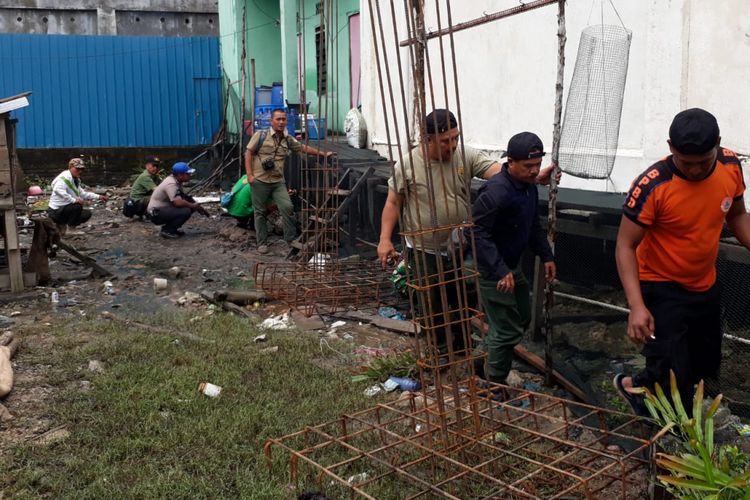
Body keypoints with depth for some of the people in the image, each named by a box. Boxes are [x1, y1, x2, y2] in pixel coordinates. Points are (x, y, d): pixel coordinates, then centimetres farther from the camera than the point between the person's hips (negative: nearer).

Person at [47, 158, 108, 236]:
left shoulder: (76, 180, 15)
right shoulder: (64, 178, -17)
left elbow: (82, 193, 27)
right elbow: (57, 190, -36)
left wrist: (98, 197, 19)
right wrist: (73, 200, -39)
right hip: (56, 211, -10)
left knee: (87, 214, 5)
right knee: (78, 206, -31)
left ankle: (62, 226, 12)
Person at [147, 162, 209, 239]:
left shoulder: (177, 181, 6)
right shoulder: (171, 184, -23)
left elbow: (184, 197, 14)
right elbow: (178, 202, -32)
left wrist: (198, 207, 4)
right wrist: (193, 206, -17)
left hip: (165, 208, 10)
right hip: (156, 213, -10)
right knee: (186, 211, -26)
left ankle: (172, 228, 9)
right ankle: (166, 231, -11)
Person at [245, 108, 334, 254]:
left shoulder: (288, 140, 7)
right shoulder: (260, 135, -5)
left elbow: (304, 148, 15)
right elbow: (249, 153, -3)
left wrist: (323, 154, 12)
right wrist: (249, 174, -11)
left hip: (278, 182, 3)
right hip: (260, 181, -3)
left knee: (287, 207, -10)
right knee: (260, 213, 4)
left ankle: (291, 239, 5)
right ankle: (262, 243, 15)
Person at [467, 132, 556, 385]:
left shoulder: (529, 186, 3)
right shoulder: (496, 192, -28)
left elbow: (533, 225, 18)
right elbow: (476, 232, -30)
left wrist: (546, 256, 12)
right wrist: (500, 272, -33)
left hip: (512, 266, 10)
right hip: (492, 271, -10)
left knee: (522, 318, 22)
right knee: (508, 330, -3)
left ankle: (490, 361, 40)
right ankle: (494, 384, 16)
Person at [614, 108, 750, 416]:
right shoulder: (652, 186, -28)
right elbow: (625, 246, -22)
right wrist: (637, 306, -32)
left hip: (706, 286, 7)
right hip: (662, 291, -6)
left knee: (706, 365, 22)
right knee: (675, 384, -6)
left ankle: (637, 386, 43)